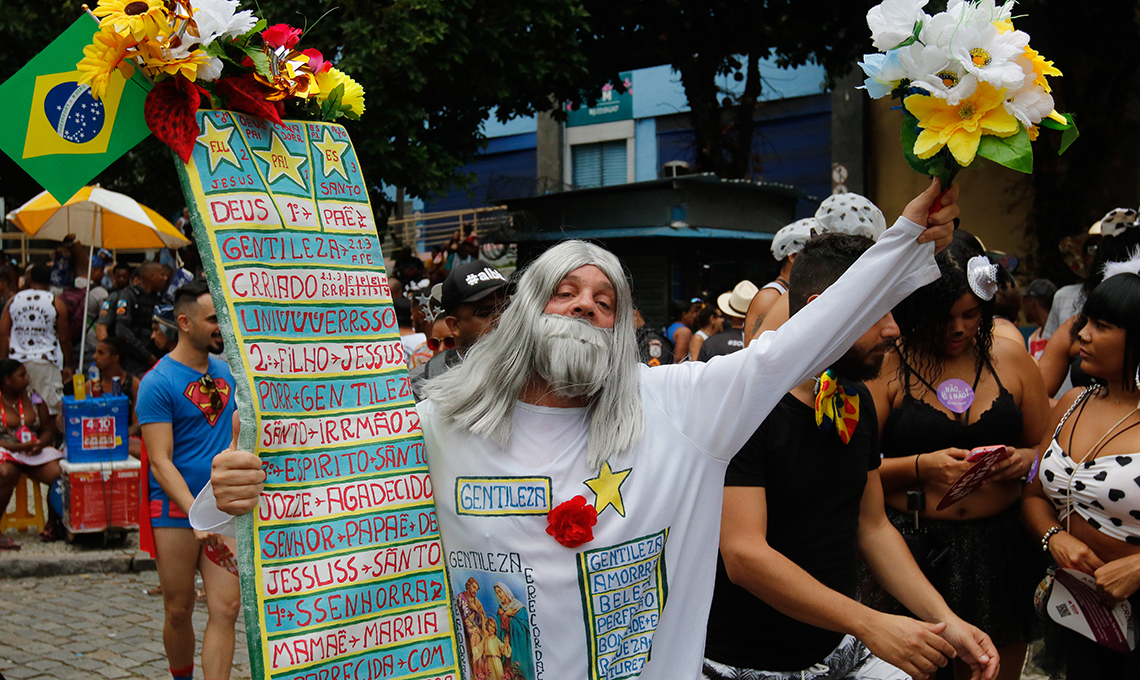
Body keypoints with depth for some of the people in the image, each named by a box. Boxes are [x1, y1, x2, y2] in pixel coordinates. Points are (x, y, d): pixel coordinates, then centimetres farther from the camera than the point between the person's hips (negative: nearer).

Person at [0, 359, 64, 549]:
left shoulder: (33, 398, 13)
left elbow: (48, 430, 13)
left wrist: (40, 444, -10)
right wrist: (18, 447, -22)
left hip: (34, 451, 4)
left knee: (60, 473, -24)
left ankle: (54, 522, -4)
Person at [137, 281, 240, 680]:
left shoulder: (226, 371, 9)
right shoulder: (158, 383, -10)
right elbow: (161, 463, -16)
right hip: (175, 511, -4)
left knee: (225, 609, -6)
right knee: (179, 612, 7)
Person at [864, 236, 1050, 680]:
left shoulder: (1009, 357, 7)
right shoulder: (890, 364, -3)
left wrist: (1025, 459, -8)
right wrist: (921, 466, -19)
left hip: (998, 549, 3)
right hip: (909, 547, -3)